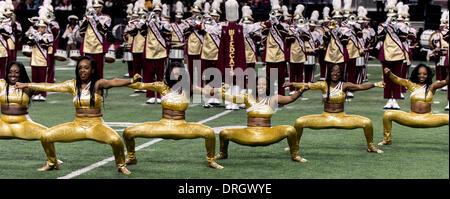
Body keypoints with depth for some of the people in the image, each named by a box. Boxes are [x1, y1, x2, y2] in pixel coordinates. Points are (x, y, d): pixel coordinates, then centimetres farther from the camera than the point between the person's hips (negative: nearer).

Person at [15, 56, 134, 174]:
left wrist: (131, 81, -43)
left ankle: (121, 165, -1)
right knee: (46, 136, -8)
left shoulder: (97, 84, -5)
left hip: (95, 125, -4)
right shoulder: (73, 85, 5)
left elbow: (112, 82, -24)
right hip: (77, 125, 4)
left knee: (115, 140, -32)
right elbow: (49, 87, 9)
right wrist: (26, 85, 11)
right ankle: (52, 163, 20)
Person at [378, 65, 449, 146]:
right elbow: (397, 80, -6)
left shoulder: (431, 87, 3)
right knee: (387, 114, -12)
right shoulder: (411, 85, 5)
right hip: (412, 117, 1)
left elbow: (445, 82, -10)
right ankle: (387, 140, 5)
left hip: (428, 118, -1)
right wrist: (389, 73, -25)